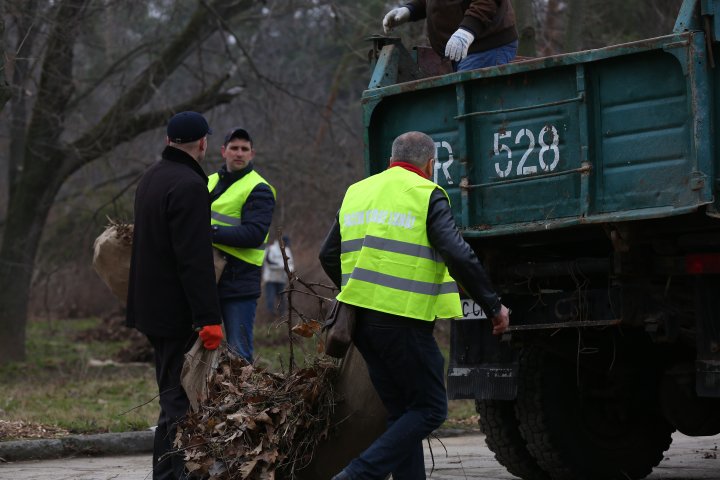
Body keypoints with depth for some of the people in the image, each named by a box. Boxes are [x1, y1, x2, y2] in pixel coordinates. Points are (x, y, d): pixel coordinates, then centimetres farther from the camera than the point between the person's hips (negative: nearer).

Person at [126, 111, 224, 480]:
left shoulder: (151, 178, 14)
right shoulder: (189, 186, -18)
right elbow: (195, 259, -24)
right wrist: (208, 317, -24)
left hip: (152, 307, 10)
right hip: (177, 310, -10)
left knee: (172, 392, 17)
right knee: (178, 398, -7)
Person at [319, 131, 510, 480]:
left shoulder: (356, 193, 16)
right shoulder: (426, 195, -5)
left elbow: (329, 256, 21)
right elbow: (459, 256, -15)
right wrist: (493, 306, -6)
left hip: (361, 319, 7)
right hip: (403, 321, -7)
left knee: (401, 412, 15)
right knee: (429, 409, 1)